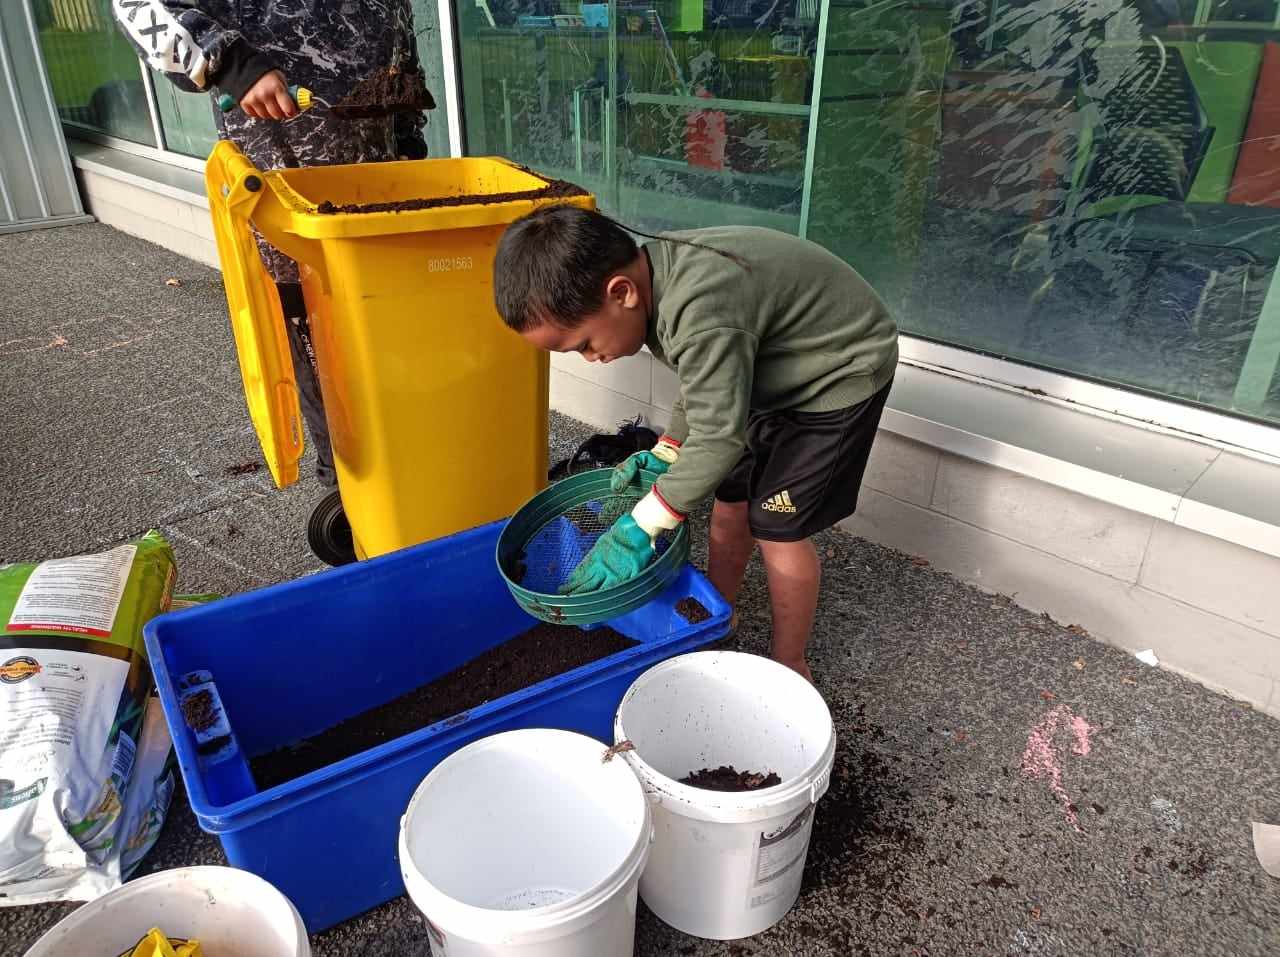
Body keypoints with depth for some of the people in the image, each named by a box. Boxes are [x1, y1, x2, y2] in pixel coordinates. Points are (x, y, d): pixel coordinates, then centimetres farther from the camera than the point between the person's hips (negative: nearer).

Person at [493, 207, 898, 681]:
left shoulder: (700, 312, -38)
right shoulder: (654, 277, -8)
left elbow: (718, 437, -32)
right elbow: (702, 383, 6)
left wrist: (641, 528, -25)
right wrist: (666, 453, -2)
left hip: (839, 372, -8)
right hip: (775, 368, 8)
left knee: (777, 528, -5)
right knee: (730, 498, 12)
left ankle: (789, 666, 16)